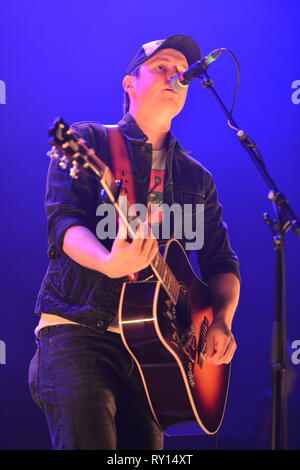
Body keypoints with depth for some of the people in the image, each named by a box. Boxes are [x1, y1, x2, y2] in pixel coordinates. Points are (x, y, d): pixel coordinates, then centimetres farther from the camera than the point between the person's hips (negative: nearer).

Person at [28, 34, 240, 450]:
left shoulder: (197, 178, 17)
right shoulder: (88, 141, 3)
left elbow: (222, 261, 18)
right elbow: (63, 220, -11)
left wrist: (222, 320, -2)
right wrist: (111, 263, -31)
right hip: (78, 332, -5)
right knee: (89, 439, -21)